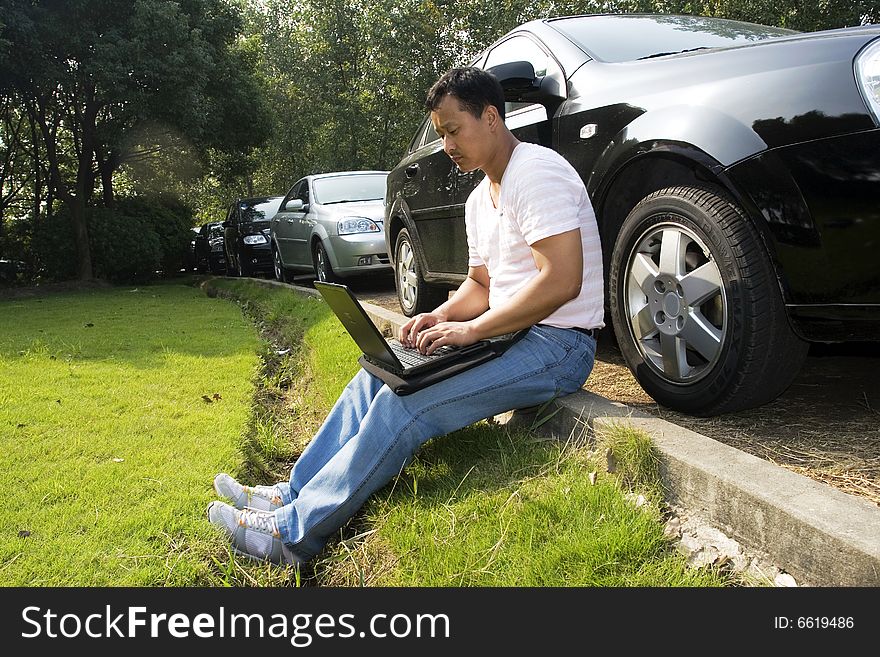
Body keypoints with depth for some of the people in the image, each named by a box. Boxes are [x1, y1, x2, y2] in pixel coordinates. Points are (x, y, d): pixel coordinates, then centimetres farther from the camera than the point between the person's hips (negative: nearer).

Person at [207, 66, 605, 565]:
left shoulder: (536, 172, -15)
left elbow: (562, 281, -25)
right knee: (377, 375, 2)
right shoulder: (480, 199, 16)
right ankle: (294, 494, 5)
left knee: (404, 405, -23)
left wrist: (472, 329, -21)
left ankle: (296, 532, -13)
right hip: (507, 334, 10)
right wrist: (442, 316, 1)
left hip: (558, 346, -10)